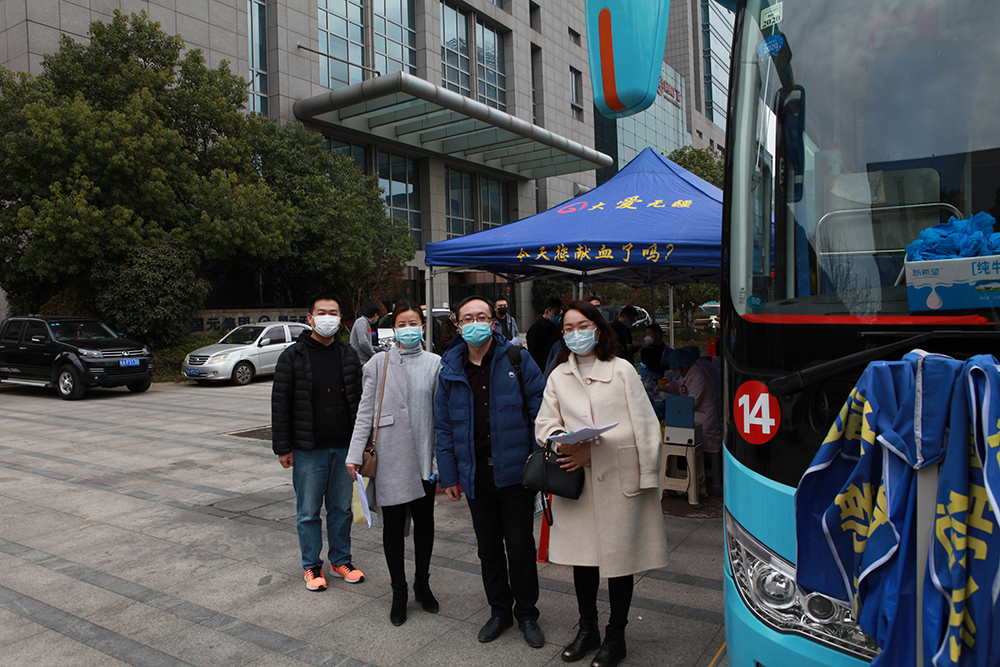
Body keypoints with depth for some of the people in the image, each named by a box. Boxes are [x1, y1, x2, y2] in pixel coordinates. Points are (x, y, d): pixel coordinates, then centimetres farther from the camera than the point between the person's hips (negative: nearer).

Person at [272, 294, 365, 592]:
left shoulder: (349, 355, 7)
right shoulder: (293, 356, -4)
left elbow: (359, 400, 11)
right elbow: (280, 404, -4)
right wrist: (283, 447, -7)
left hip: (344, 447, 3)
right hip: (308, 449, -3)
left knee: (342, 508, 13)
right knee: (308, 512, 7)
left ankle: (341, 561, 28)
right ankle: (312, 566, 23)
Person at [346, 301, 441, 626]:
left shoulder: (435, 364, 3)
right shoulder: (379, 363, 2)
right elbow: (366, 411, 2)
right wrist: (355, 453, -4)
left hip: (424, 455, 1)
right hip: (390, 456, -1)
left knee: (424, 521, 11)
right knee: (393, 524, 6)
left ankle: (422, 584, 31)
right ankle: (399, 591, 23)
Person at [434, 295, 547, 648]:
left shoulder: (517, 359, -4)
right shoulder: (450, 370, 5)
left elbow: (539, 409, -4)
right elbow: (443, 427, 8)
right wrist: (449, 476, 6)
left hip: (515, 469, -3)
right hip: (476, 472, 3)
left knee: (520, 549, 7)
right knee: (489, 549, 16)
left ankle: (526, 614, 27)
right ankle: (499, 610, 34)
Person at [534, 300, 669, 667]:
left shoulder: (622, 369, -2)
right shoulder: (558, 376, 10)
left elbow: (642, 425, -4)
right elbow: (544, 424, 10)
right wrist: (561, 441, -13)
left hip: (618, 478, -3)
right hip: (576, 478, 4)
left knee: (619, 556, 5)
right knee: (582, 554, 13)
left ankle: (615, 635, 25)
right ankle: (587, 629, 33)